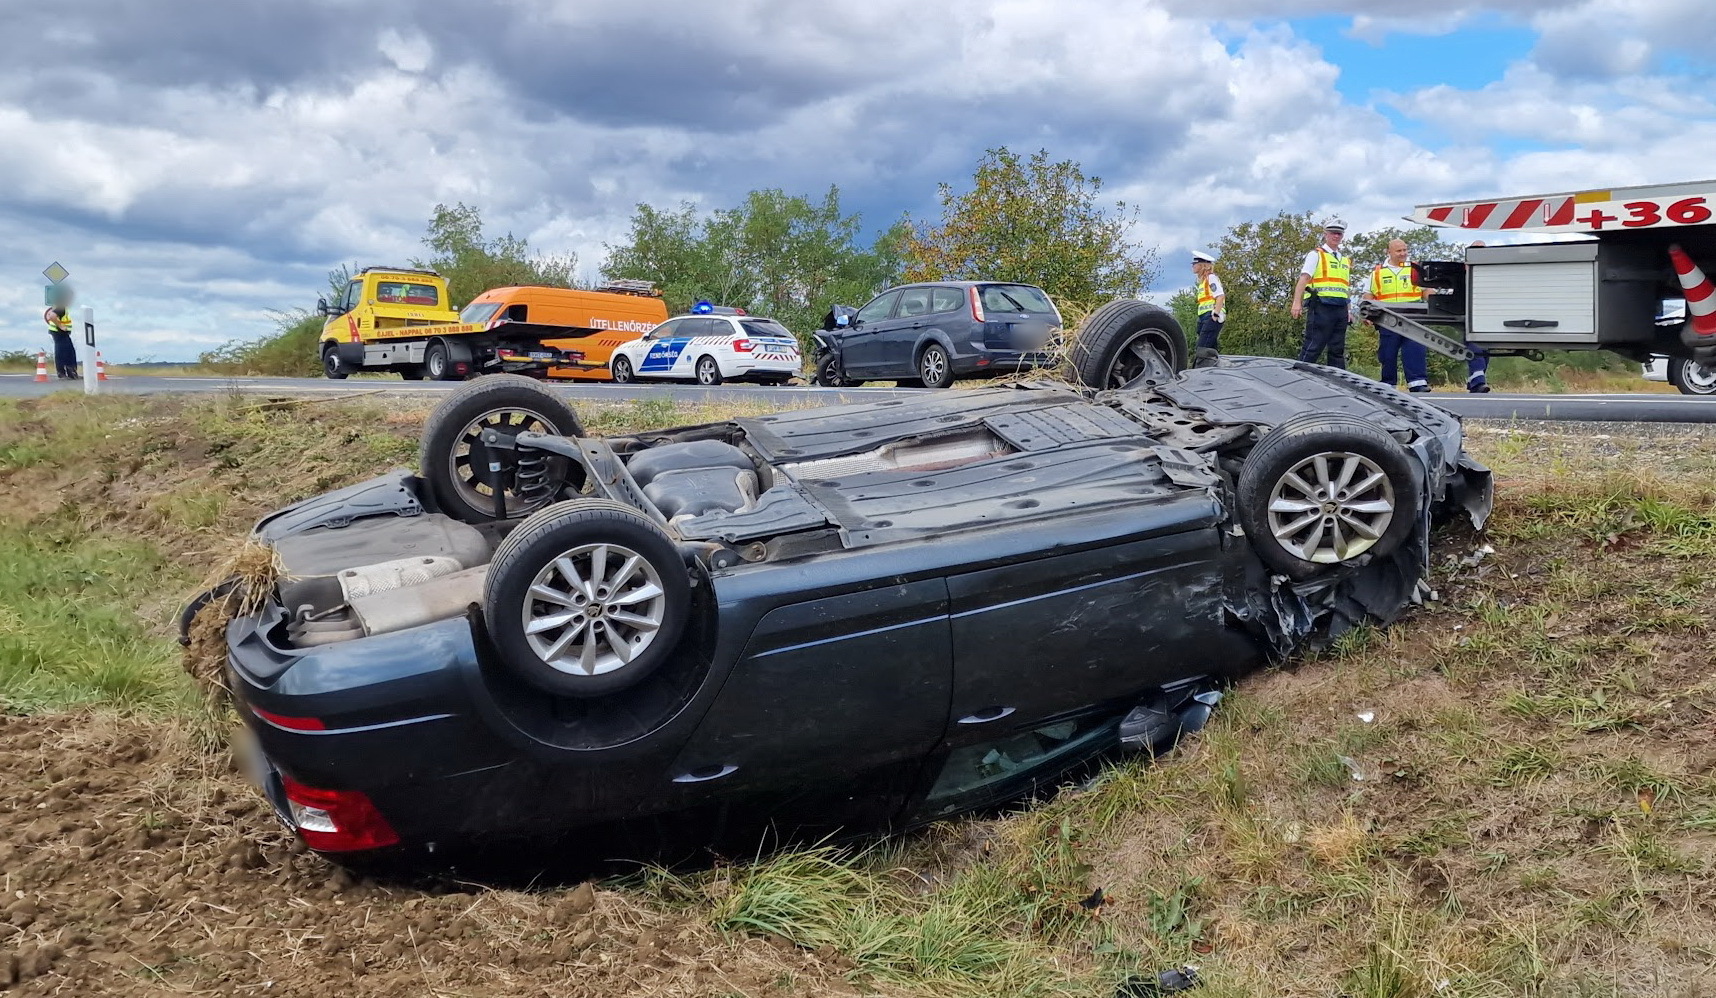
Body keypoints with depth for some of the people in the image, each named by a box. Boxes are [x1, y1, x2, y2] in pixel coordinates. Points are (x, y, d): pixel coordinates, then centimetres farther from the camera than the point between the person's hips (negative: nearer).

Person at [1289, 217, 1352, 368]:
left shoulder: (1346, 260, 23)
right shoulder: (1316, 255, 3)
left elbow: (1347, 288, 25)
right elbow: (1303, 278, -8)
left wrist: (1348, 311, 17)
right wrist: (1297, 302, -20)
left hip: (1340, 310, 7)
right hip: (1321, 308, -7)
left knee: (1338, 351, 8)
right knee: (1312, 349, -11)